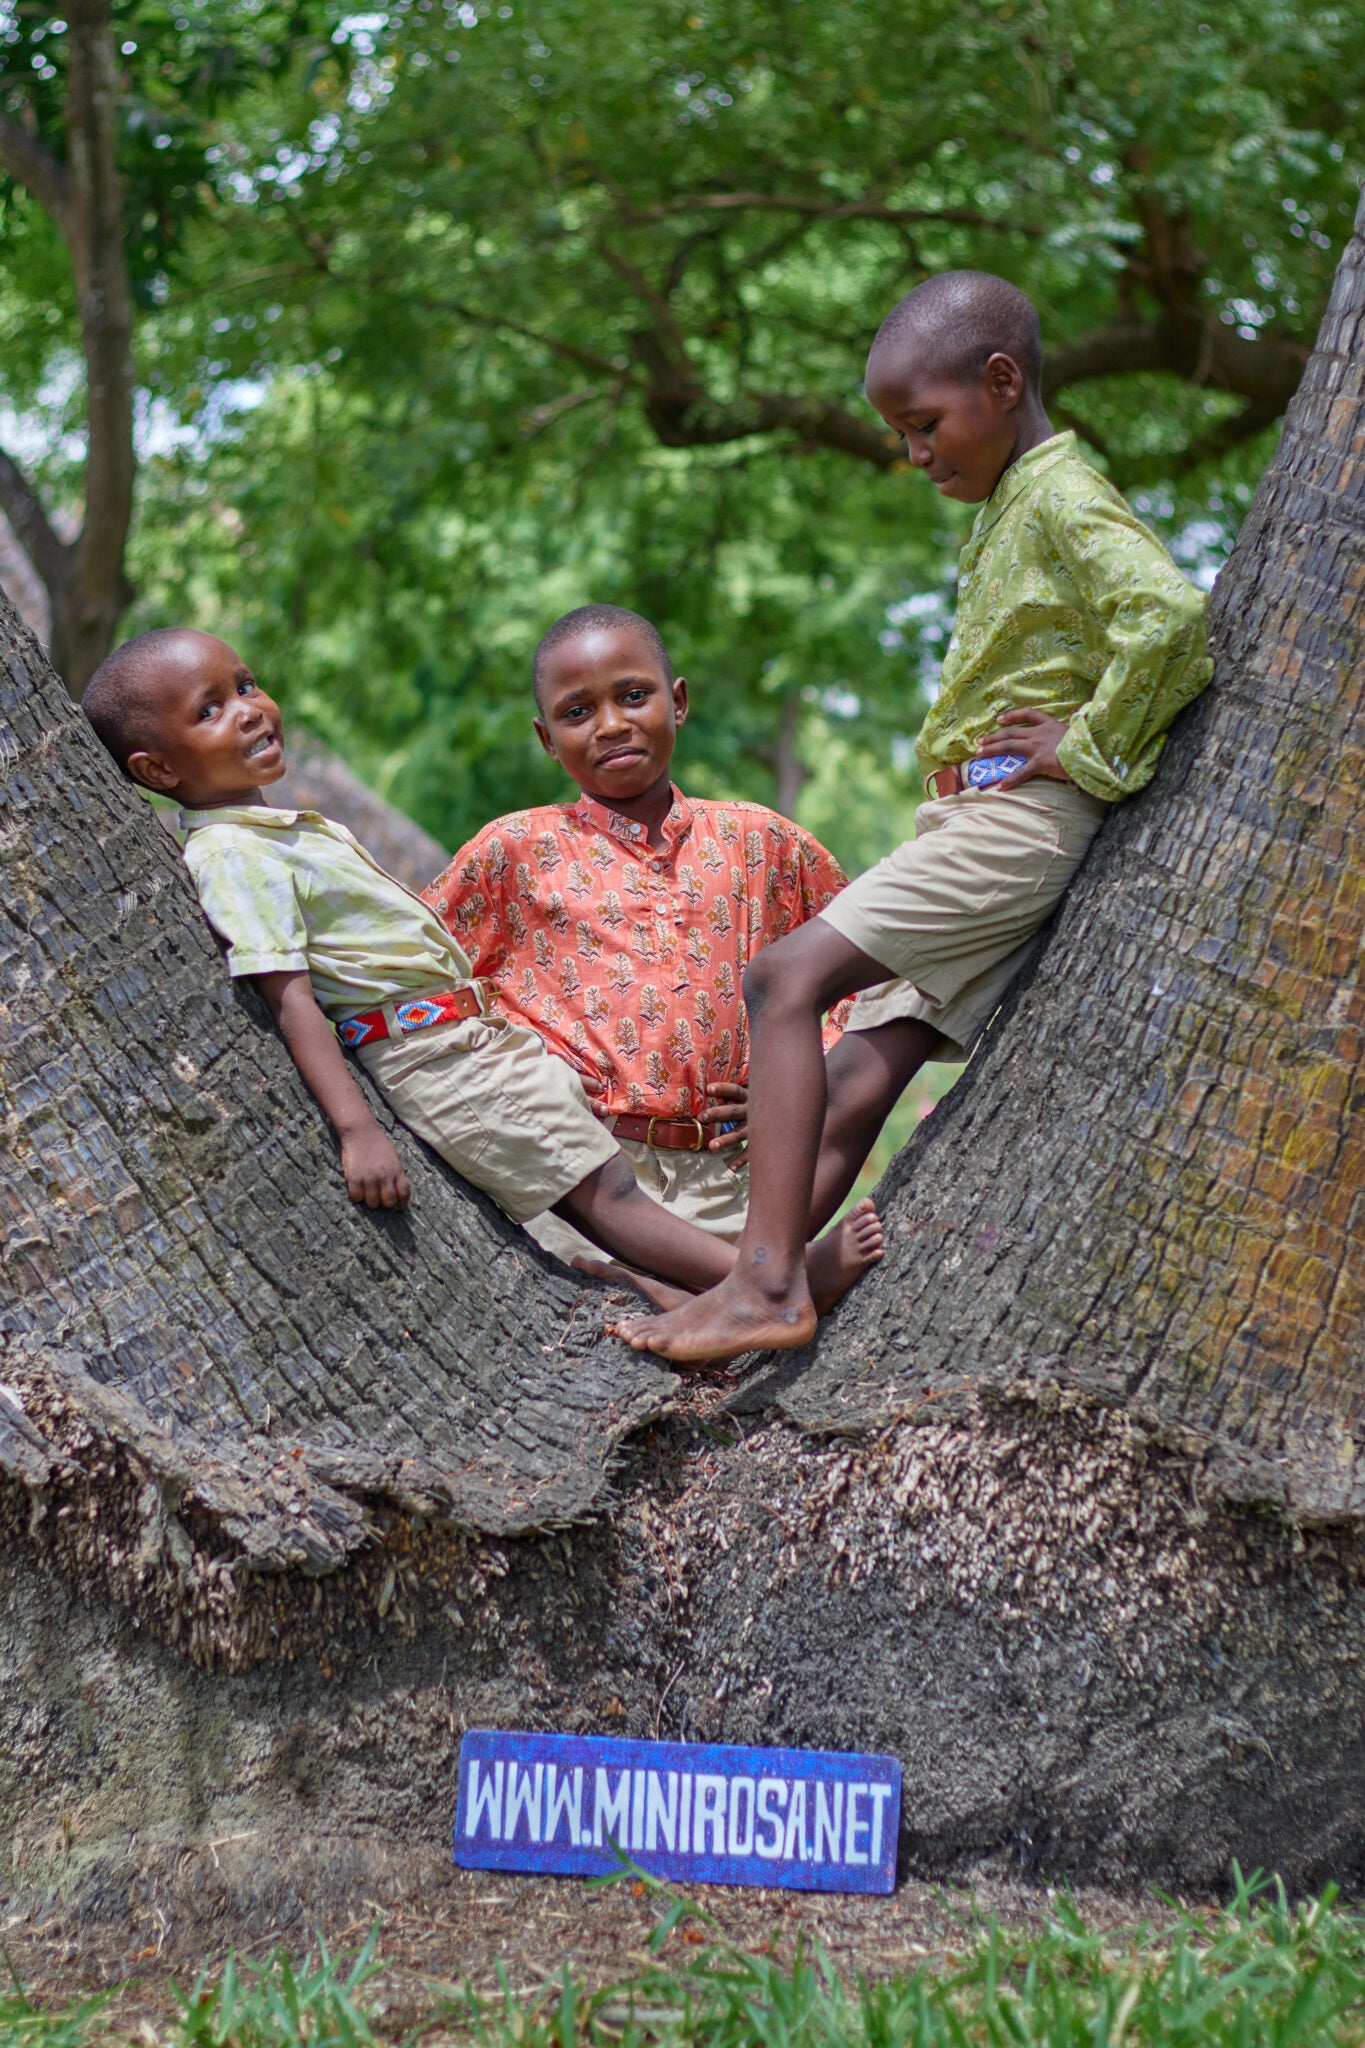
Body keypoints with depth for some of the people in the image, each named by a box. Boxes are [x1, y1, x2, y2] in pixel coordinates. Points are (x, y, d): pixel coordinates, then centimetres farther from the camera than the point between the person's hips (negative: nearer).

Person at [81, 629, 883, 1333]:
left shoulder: (285, 827, 16)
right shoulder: (233, 855, -16)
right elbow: (290, 998, -23)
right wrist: (358, 1129, -29)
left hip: (472, 1035, 10)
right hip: (437, 1065, -10)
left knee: (598, 1186, 7)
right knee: (603, 1189, -12)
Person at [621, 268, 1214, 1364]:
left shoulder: (1064, 498, -9)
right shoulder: (1010, 509, 22)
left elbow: (1174, 615, -26)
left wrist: (1090, 744, -16)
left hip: (1020, 818, -10)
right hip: (977, 824, 10)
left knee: (786, 979, -20)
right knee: (852, 1092, 1)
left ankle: (767, 1284, -25)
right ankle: (765, 1288, -2)